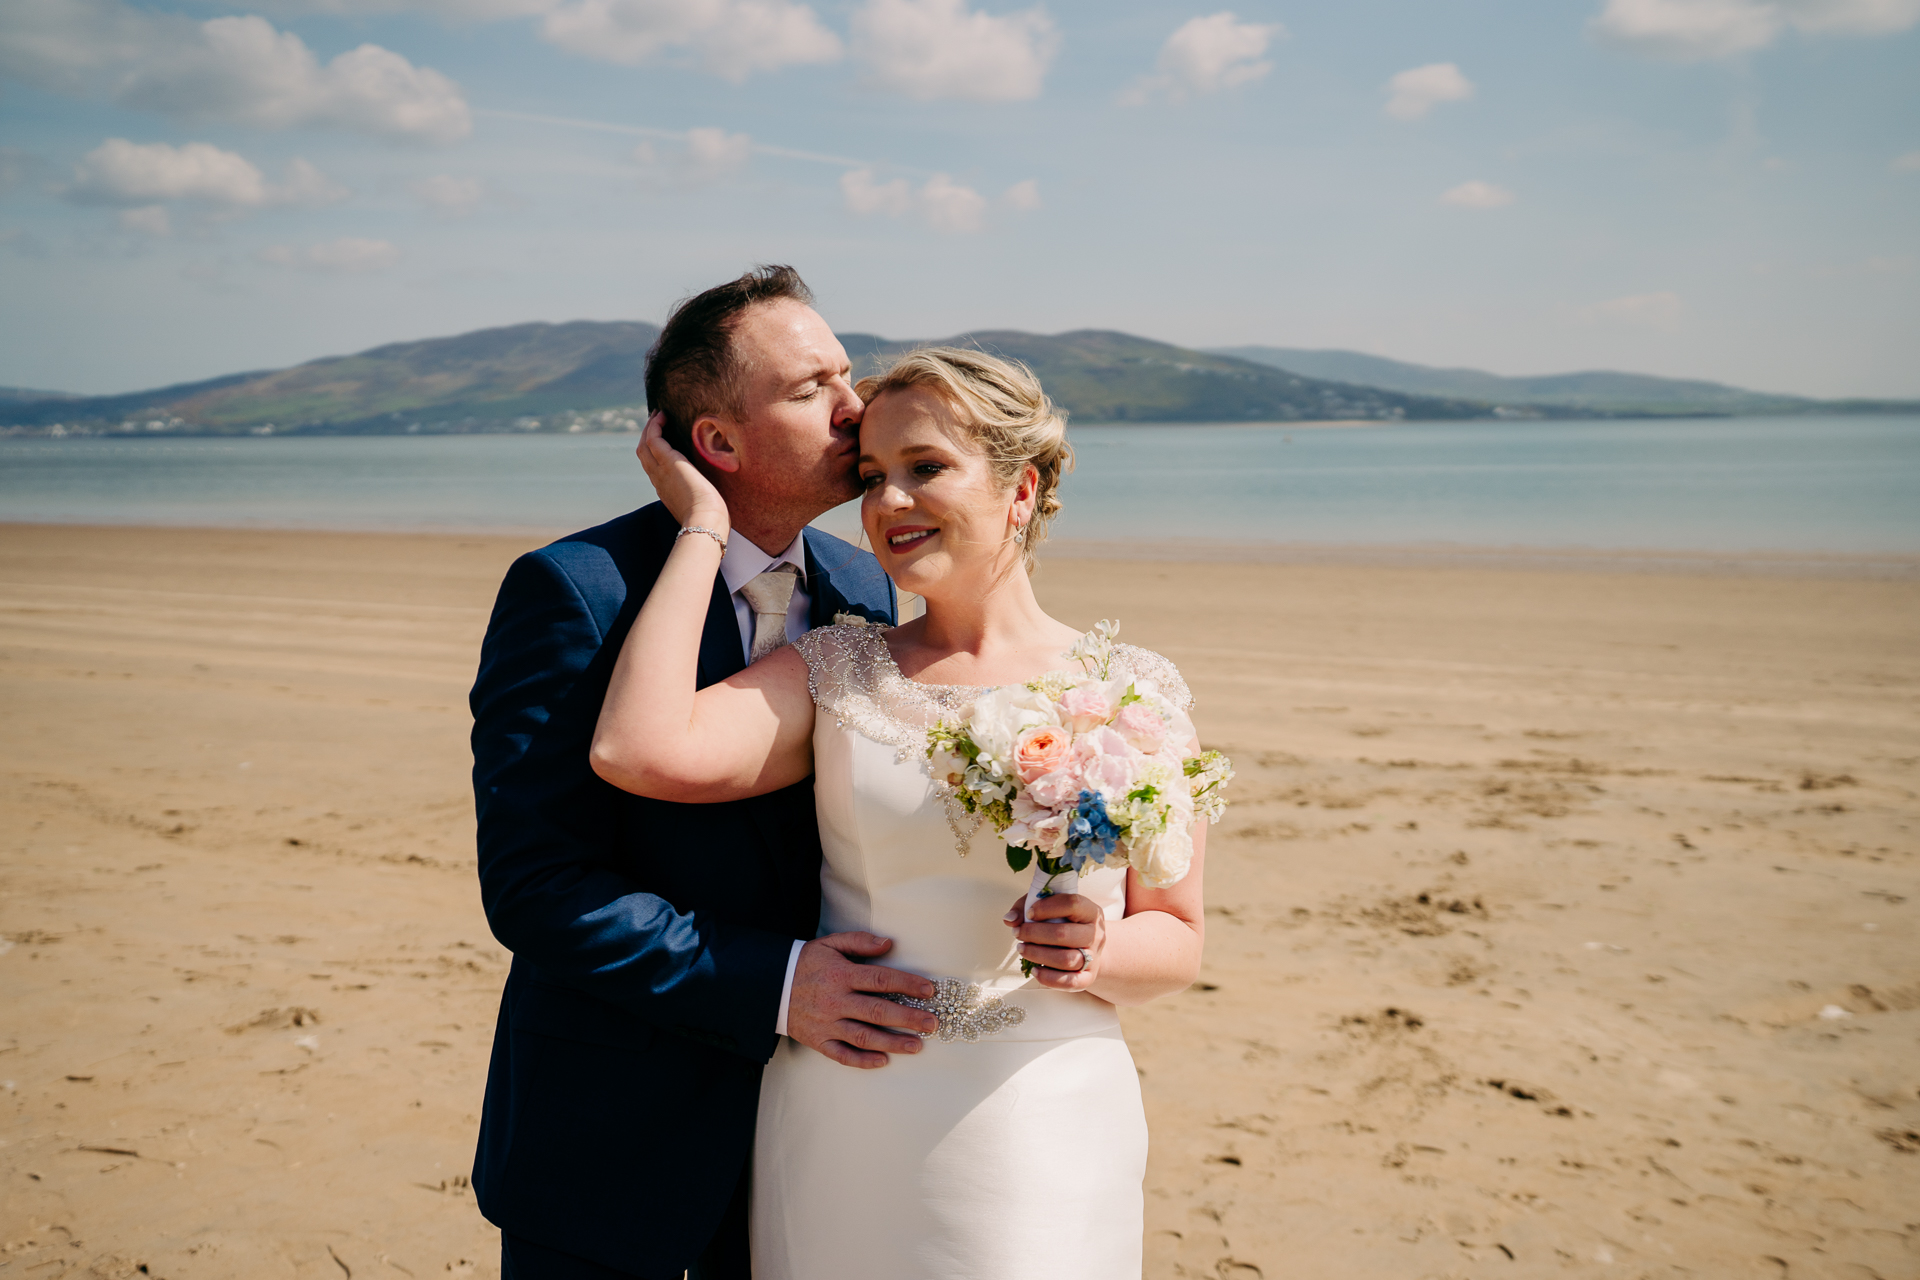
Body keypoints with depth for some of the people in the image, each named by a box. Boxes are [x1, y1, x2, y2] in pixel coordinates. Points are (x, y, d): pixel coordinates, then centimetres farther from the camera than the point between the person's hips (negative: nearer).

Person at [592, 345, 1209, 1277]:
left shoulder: (1132, 693, -2)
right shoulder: (835, 672, 1)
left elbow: (1177, 940, 4)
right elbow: (638, 750, -16)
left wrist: (1098, 953, -19)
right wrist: (703, 527, -7)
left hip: (1039, 1138, -1)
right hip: (838, 1137, 1)